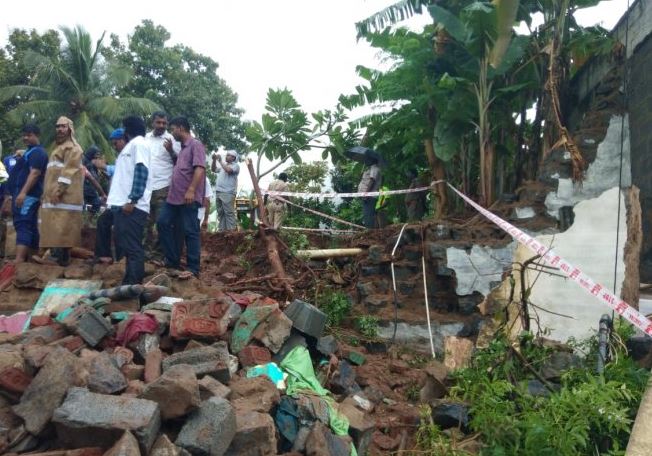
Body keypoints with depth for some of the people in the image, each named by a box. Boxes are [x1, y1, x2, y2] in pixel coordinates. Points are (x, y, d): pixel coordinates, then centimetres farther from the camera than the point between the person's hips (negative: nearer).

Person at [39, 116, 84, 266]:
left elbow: (69, 171, -18)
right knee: (55, 228, 10)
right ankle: (55, 255, 14)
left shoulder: (72, 147, -6)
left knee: (62, 228, -12)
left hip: (65, 195, -10)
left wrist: (58, 191, -24)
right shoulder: (60, 147, 28)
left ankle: (62, 258, -11)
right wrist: (49, 192, 24)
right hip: (55, 195, 10)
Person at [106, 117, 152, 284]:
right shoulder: (130, 145, 25)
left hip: (131, 206, -10)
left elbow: (141, 172, -16)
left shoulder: (139, 143, -4)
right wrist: (113, 197, 20)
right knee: (125, 246, 12)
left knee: (132, 248, -11)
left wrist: (132, 200, -22)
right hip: (122, 204, 10)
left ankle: (132, 287, -11)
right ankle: (130, 284, 17)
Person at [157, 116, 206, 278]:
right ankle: (172, 261, 17)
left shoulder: (196, 144, -6)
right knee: (163, 223, 9)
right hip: (174, 196, 10)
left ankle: (193, 268, 1)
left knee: (190, 232, -6)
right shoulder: (182, 148, 23)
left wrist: (191, 190, -26)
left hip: (188, 197, -10)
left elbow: (200, 168, -19)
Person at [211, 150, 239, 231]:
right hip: (218, 192, 8)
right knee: (220, 213, 7)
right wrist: (214, 160, 13)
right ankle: (221, 230, 9)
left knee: (229, 213, -11)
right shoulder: (223, 165, 26)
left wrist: (220, 161, -7)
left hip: (228, 193, -8)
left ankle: (231, 231, -13)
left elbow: (228, 170, -16)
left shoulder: (235, 165, 2)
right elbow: (213, 169, 29)